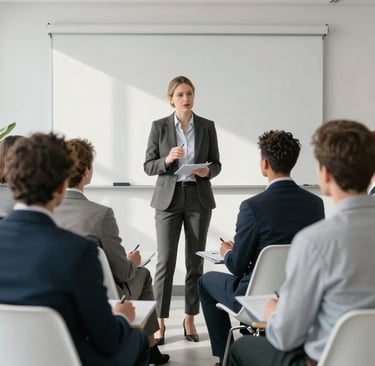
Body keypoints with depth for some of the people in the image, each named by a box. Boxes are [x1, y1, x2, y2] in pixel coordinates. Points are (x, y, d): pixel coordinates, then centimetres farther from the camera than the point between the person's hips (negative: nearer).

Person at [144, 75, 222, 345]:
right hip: (168, 198, -1)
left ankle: (190, 319, 17)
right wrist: (167, 160, -20)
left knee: (195, 261, 5)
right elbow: (149, 166, -1)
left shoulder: (207, 126, 4)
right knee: (166, 262, -3)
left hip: (199, 198, 2)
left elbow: (216, 164, 6)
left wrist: (207, 171, -16)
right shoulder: (159, 126, 1)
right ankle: (160, 322, 8)